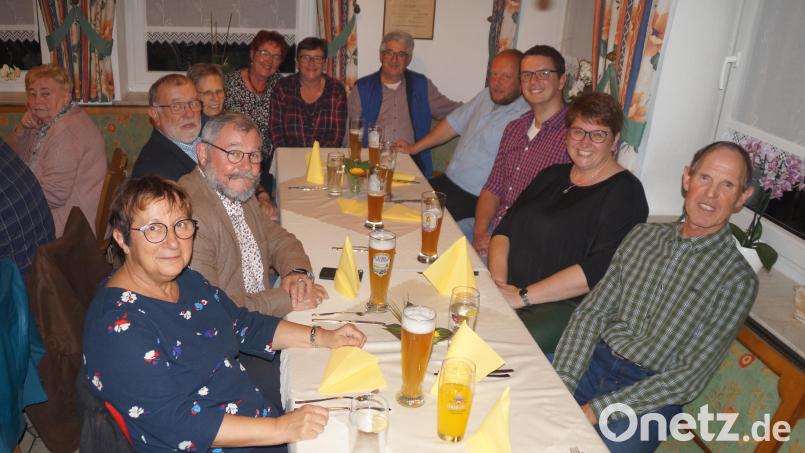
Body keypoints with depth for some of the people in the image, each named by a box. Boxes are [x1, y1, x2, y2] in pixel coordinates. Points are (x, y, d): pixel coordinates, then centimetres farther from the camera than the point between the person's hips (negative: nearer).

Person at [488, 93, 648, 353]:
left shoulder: (625, 193, -4)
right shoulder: (553, 176, 18)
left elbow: (599, 269, -17)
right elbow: (505, 229, 12)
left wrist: (522, 297, -19)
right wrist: (498, 281, -7)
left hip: (567, 307, -6)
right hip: (508, 291, 6)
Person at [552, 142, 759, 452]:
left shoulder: (737, 280, -7)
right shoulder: (643, 236, 6)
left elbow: (689, 379, -12)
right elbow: (591, 313, 2)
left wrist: (596, 410, -18)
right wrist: (561, 386, -12)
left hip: (652, 397, -3)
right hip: (595, 360, 3)